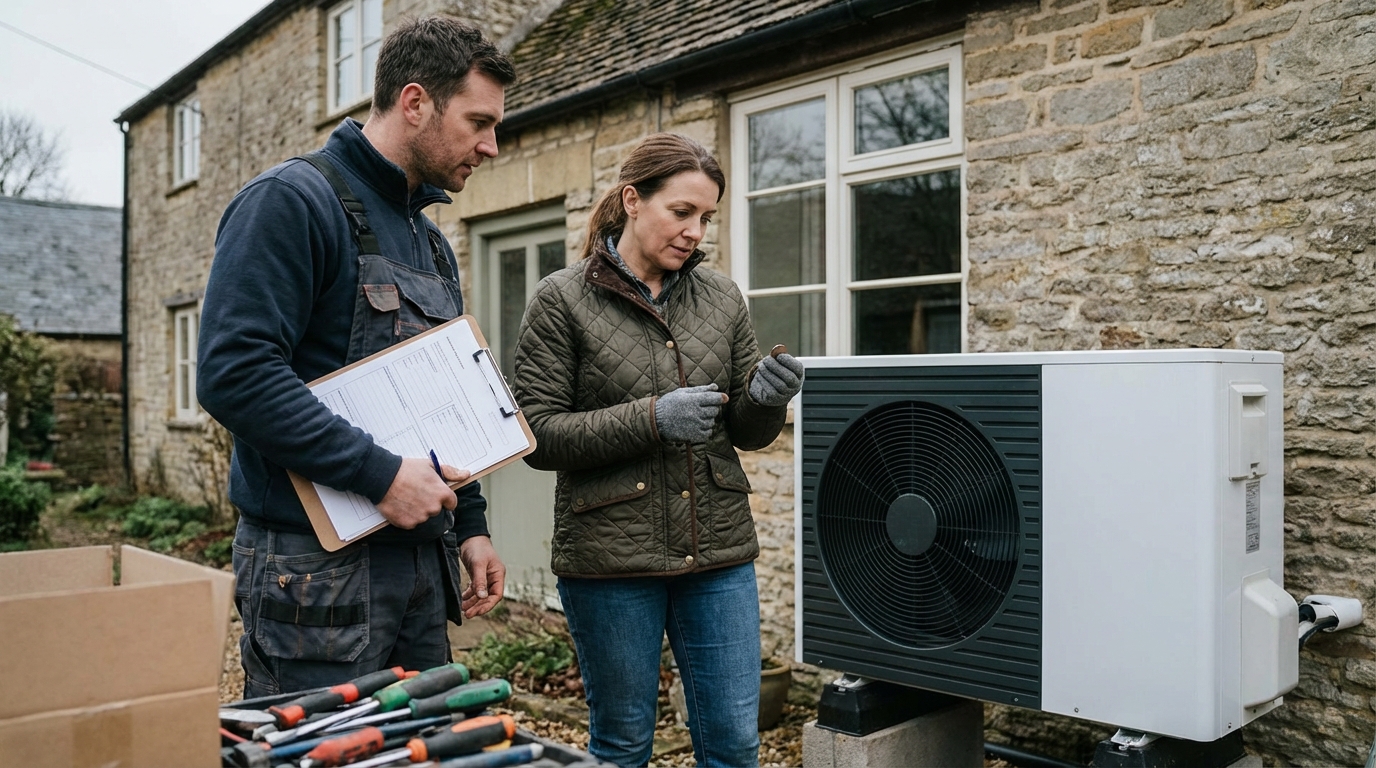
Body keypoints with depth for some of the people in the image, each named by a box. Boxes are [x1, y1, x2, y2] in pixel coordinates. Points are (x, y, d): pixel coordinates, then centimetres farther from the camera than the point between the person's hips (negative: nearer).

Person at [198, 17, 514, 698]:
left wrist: (469, 524, 15)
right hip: (318, 566, -8)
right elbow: (234, 372, -22)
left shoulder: (430, 239, 17)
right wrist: (379, 474, -22)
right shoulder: (293, 200, -10)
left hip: (421, 564, 9)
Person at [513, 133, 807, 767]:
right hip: (610, 555, -3)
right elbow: (539, 435, -9)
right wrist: (651, 418, -20)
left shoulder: (722, 299, 7)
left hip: (719, 551, 4)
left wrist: (764, 399, -11)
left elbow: (748, 433, 12)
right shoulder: (562, 300, -4)